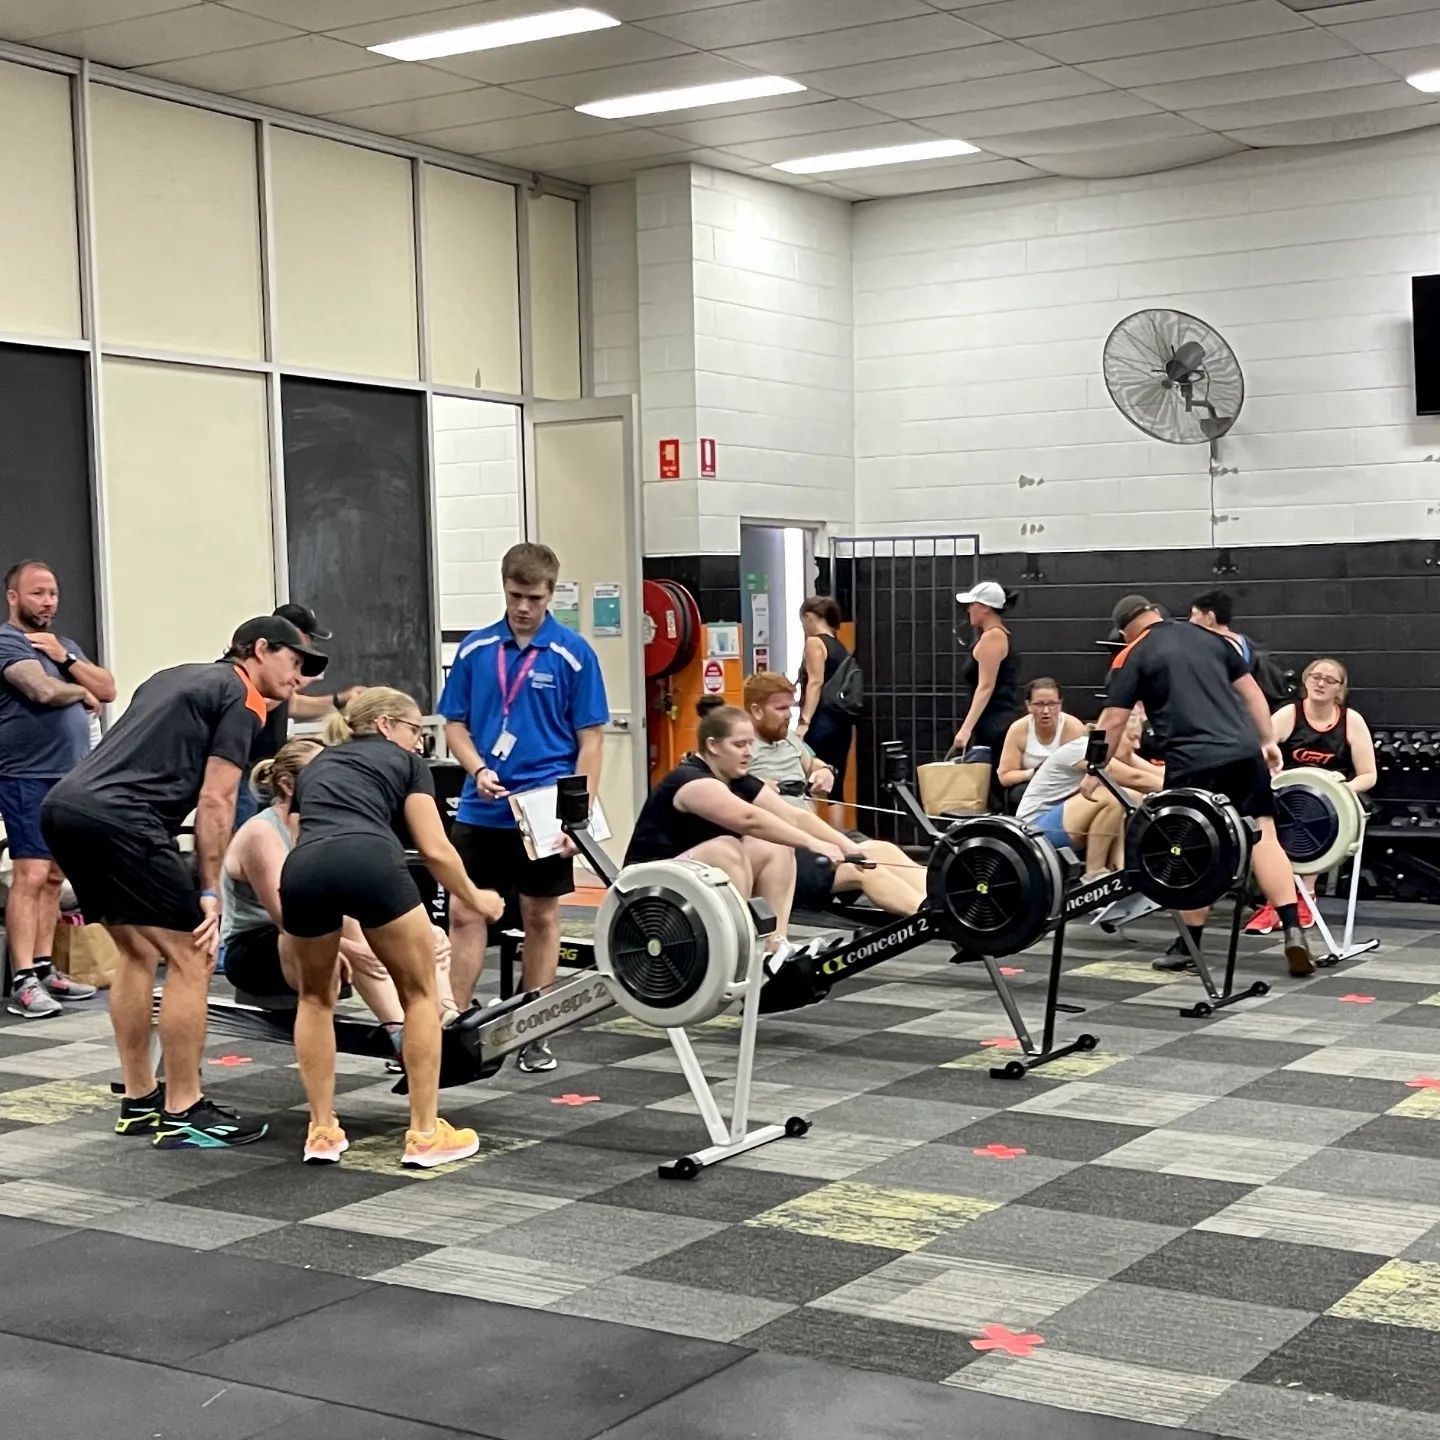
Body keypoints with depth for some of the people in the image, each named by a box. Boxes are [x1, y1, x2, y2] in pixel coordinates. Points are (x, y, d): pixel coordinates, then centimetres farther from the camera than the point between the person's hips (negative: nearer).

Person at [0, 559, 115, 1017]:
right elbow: (43, 690, -22)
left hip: (72, 776, 8)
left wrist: (65, 658, -4)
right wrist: (83, 692, -2)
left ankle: (43, 968, 16)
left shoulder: (65, 645, 19)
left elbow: (108, 690, 9)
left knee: (54, 876, 10)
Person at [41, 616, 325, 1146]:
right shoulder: (241, 700, 4)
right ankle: (182, 1115, 4)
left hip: (63, 805, 9)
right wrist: (210, 892, -1)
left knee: (138, 953, 21)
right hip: (117, 819, -9)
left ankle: (140, 1101, 25)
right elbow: (214, 802, -4)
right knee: (191, 959, -1)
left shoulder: (177, 678, 29)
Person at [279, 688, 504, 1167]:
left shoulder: (315, 767, 37)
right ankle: (425, 1135, 17)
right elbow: (435, 850, 16)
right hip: (370, 863, -3)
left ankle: (322, 1132, 24)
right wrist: (476, 899, 34)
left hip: (303, 871, 4)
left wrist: (332, 938, 48)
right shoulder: (405, 763, 26)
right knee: (420, 994, 17)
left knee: (316, 996, 28)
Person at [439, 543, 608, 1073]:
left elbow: (590, 738, -3)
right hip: (481, 810, 2)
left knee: (541, 918, 8)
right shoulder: (474, 649, 3)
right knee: (465, 915, 0)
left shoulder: (573, 653, -4)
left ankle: (533, 1035, 18)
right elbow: (455, 725, 8)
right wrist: (479, 770, -12)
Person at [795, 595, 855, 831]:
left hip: (822, 720, -8)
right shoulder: (841, 647, 17)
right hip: (842, 721, 8)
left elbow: (816, 682, -14)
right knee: (834, 787, 7)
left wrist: (804, 722, -18)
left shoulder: (815, 643, -5)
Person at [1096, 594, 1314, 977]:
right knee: (1263, 836, 3)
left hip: (1193, 762, -4)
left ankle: (1189, 946, 13)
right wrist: (1269, 740, 26)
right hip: (1245, 751, 4)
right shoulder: (1211, 638, 21)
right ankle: (1293, 931, -8)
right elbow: (1250, 689, 22)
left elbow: (1114, 720, 1)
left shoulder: (1132, 657, 6)